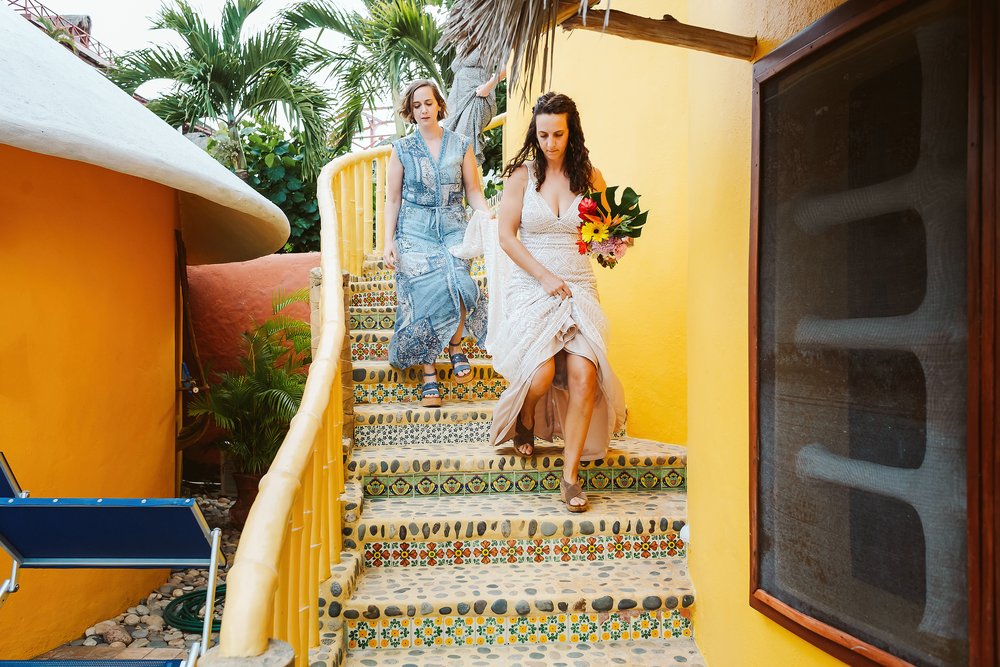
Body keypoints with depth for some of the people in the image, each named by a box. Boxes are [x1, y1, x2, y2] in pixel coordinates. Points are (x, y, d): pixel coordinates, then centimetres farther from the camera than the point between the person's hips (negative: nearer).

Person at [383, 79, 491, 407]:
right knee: (425, 295, -10)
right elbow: (392, 199, 7)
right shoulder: (401, 149, 7)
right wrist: (389, 241, -2)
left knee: (457, 284, -25)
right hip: (415, 230, 0)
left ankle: (456, 346, 2)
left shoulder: (460, 145, 8)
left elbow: (473, 191, 8)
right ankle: (429, 376, -1)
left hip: (452, 227, 0)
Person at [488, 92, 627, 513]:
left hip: (578, 287, 2)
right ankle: (524, 421, 17)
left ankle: (571, 473, -7)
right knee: (540, 372, -22)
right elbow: (506, 235, -1)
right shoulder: (522, 174, 4)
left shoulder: (590, 178, 10)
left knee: (584, 372, -20)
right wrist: (546, 277, -10)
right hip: (530, 286, -2)